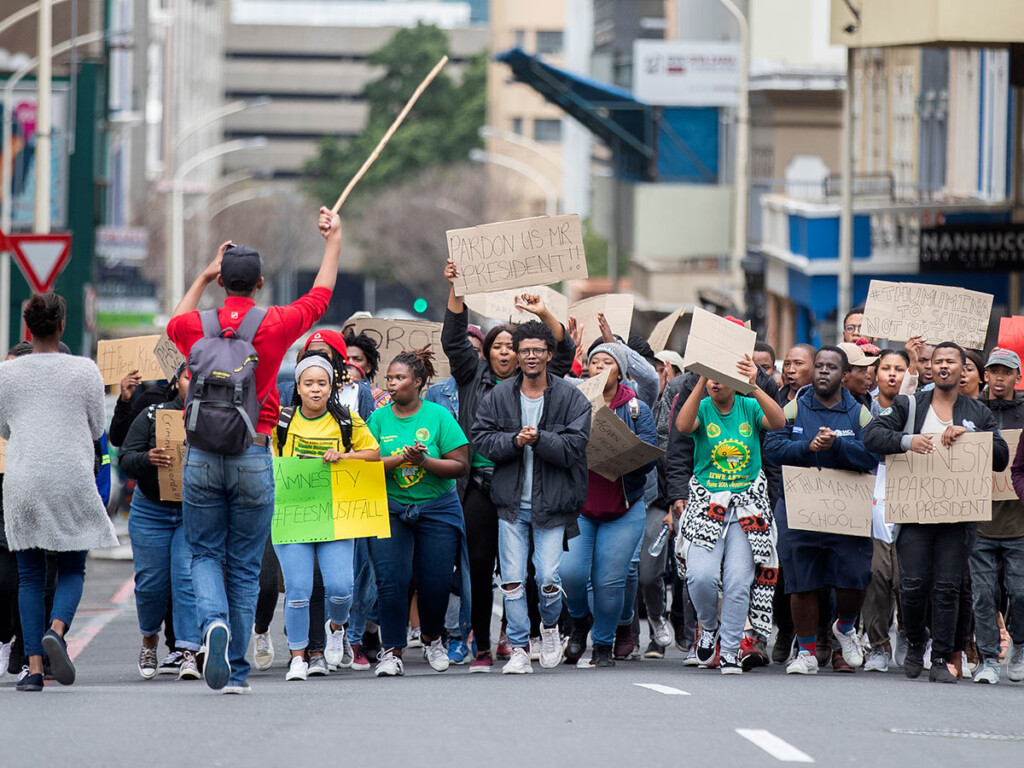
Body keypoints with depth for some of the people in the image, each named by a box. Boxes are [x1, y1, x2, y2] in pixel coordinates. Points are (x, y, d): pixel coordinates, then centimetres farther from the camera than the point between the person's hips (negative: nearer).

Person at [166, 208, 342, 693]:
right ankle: (235, 671, 8)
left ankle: (214, 622, -19)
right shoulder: (275, 325, -4)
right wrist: (334, 239, 30)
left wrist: (203, 277, 38)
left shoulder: (196, 326, 0)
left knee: (205, 555, 11)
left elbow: (175, 321, 28)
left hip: (201, 456, 1)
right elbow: (320, 296, 17)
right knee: (244, 566, 7)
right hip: (253, 458, -1)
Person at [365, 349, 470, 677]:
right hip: (390, 509, 1)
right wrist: (401, 458, -19)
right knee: (391, 578, -14)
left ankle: (432, 639, 30)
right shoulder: (379, 418, 3)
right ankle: (391, 651, -8)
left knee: (435, 582, 1)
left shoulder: (438, 416, -3)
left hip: (437, 509, -1)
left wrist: (424, 462, -20)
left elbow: (461, 465, -6)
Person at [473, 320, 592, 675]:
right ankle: (519, 649, 6)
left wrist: (539, 439, -22)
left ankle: (550, 627, 24)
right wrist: (514, 441, -15)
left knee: (548, 578, -7)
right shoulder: (498, 397, 6)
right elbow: (481, 439, 1)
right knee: (512, 579, -2)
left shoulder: (571, 398, -1)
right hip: (511, 503, 2)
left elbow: (574, 446, -9)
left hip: (552, 504, -2)